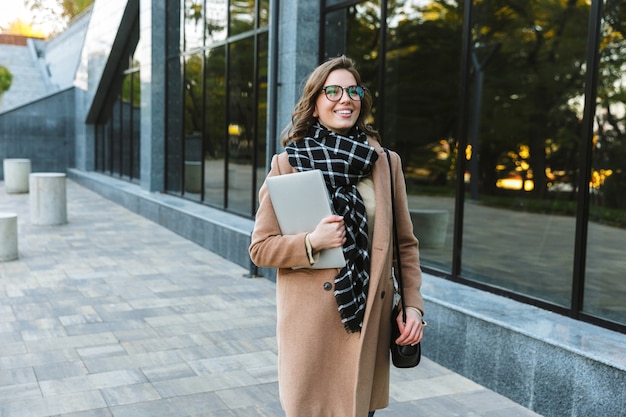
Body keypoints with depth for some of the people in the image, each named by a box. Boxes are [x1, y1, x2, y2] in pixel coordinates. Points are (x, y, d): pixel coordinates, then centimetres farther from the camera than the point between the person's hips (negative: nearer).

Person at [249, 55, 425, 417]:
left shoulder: (387, 162, 5)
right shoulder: (288, 163, -3)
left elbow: (405, 243, 9)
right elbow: (260, 248, -1)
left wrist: (413, 306, 0)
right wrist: (312, 242, -18)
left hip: (369, 318, 2)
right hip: (311, 321, -2)